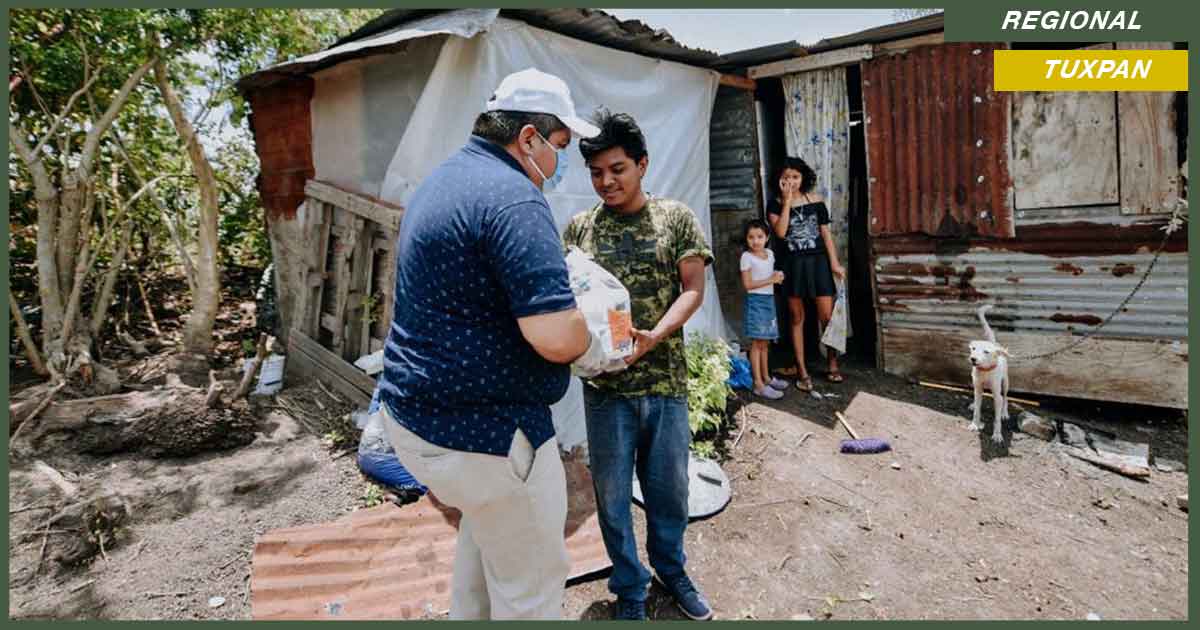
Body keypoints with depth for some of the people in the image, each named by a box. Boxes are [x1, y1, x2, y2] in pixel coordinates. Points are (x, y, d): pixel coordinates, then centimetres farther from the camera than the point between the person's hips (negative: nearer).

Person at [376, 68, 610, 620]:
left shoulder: (444, 178, 10)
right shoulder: (513, 198, -22)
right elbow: (557, 337, -30)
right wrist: (591, 346, -6)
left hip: (416, 409, 10)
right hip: (479, 431, -10)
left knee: (486, 525, 33)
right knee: (531, 583, 11)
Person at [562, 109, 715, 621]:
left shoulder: (676, 218, 1)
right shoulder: (579, 228, 3)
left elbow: (693, 290, -4)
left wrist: (654, 336, -20)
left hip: (665, 380, 0)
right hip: (605, 385, 1)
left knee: (669, 488, 15)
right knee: (613, 494, 11)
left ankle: (671, 569, 43)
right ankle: (630, 587, 35)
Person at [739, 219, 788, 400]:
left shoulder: (770, 254, 9)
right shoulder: (747, 257, -11)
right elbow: (747, 285, -15)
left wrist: (778, 276, 0)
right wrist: (771, 280, -17)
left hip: (769, 300, 7)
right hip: (756, 301, -7)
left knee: (765, 343, 14)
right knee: (757, 343, -6)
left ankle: (766, 377, 25)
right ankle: (759, 385, -4)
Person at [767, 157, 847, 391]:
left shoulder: (815, 200, 4)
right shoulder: (775, 204, 0)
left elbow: (826, 233, 6)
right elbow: (780, 231, -16)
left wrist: (834, 262, 1)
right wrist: (787, 200, -14)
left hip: (818, 261, 1)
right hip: (793, 264, -1)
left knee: (827, 316, 0)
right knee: (797, 318, 5)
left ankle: (833, 364, 20)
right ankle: (802, 370, 14)